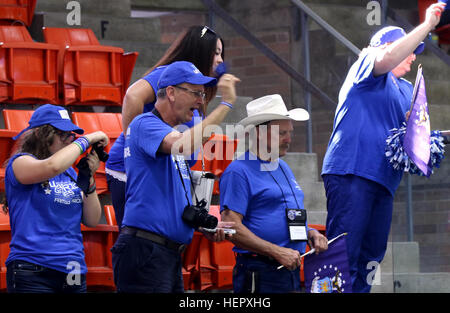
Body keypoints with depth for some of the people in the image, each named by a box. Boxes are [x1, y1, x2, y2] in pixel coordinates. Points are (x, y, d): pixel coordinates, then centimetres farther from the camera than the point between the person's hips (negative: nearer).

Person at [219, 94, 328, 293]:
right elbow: (231, 227, -17)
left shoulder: (283, 168, 20)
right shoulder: (239, 171, -8)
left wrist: (310, 233, 8)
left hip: (292, 270, 8)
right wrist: (277, 252, -19)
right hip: (260, 275, -8)